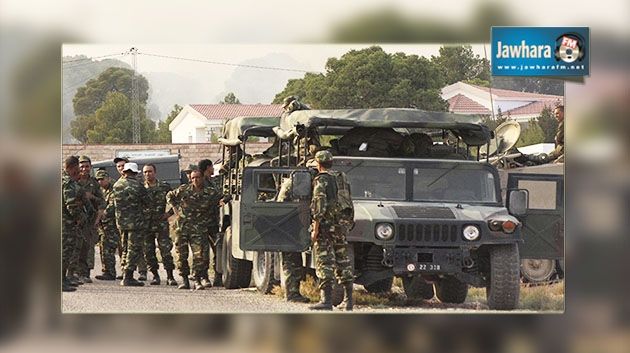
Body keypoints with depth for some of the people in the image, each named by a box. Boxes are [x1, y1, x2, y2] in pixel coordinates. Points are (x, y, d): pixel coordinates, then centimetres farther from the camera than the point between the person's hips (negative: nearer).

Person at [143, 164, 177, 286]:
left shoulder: (164, 187, 3)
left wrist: (169, 213, -1)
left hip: (161, 223, -2)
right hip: (145, 224, 2)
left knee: (166, 250, -9)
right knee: (148, 252, 3)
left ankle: (170, 277, -6)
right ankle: (155, 275, 15)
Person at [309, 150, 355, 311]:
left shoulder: (321, 180, -9)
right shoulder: (343, 178, 15)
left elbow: (320, 205, -17)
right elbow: (348, 202, 18)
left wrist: (315, 229, -17)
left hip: (326, 225, -7)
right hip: (342, 225, 7)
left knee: (324, 261, -7)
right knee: (343, 261, 12)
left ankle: (327, 300, -13)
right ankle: (348, 299, 12)